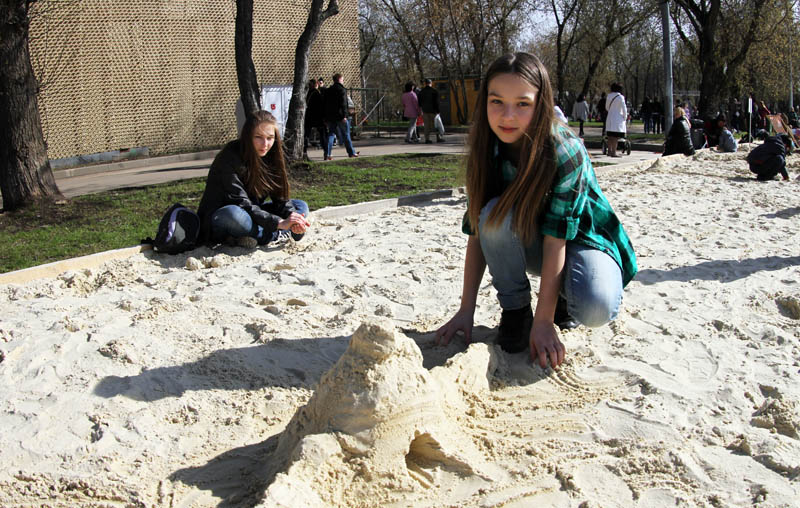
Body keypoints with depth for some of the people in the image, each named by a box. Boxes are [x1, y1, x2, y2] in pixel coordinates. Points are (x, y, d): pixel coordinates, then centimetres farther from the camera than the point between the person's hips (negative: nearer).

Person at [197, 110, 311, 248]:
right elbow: (241, 204, -27)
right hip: (219, 219, -7)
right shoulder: (230, 158, -22)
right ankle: (279, 235, -21)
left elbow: (280, 197, -3)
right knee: (233, 214, -42)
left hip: (251, 214, 8)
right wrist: (280, 223, -33)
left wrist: (292, 216, -25)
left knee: (301, 206, -3)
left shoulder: (270, 157, -1)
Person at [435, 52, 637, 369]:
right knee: (495, 215, -30)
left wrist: (543, 322, -29)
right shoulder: (487, 152, -15)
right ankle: (515, 310, -9)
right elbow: (477, 231, -13)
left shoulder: (565, 151, -28)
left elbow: (556, 238, -29)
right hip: (529, 243, 4)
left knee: (596, 309, -34)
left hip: (579, 239, -3)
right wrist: (466, 310, -17)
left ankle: (564, 299, 4)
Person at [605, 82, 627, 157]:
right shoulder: (620, 97, -9)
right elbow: (624, 109, -8)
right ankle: (613, 152, -10)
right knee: (615, 136, -7)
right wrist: (625, 117, 5)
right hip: (618, 118, -6)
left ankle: (609, 151, 14)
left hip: (609, 118, 6)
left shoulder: (608, 96, 7)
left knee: (610, 136, 10)